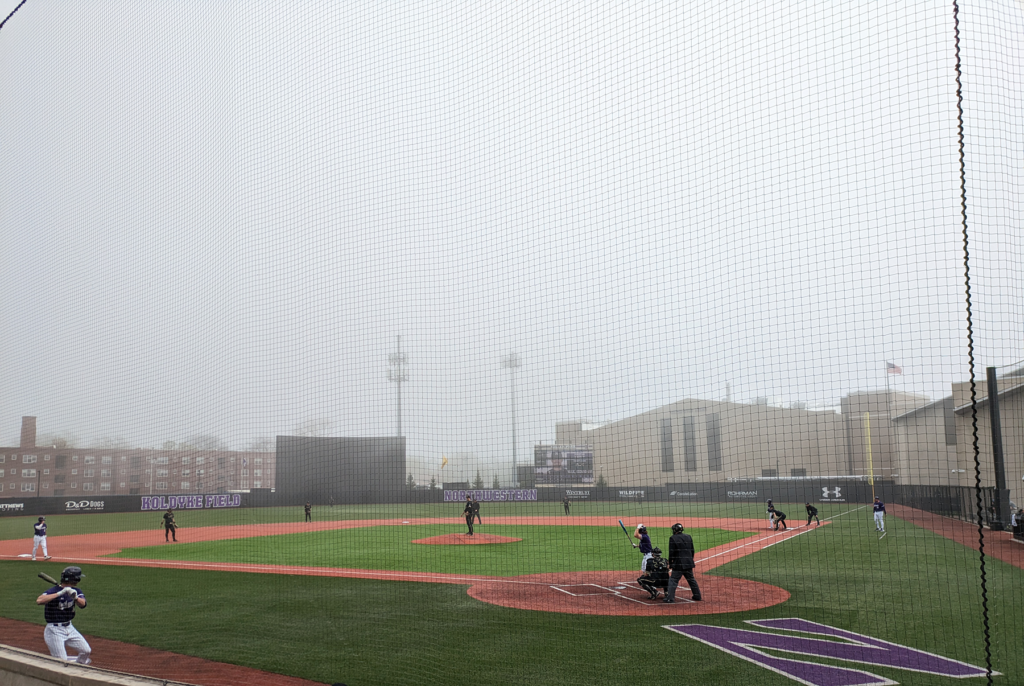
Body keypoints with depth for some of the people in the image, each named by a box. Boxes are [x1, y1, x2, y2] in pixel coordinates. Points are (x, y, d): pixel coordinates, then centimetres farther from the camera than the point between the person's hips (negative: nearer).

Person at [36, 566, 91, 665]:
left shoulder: (75, 591, 3)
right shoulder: (53, 591, -17)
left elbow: (82, 604, -13)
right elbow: (39, 601, -36)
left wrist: (75, 597, -34)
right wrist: (60, 593, -36)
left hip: (69, 628, 7)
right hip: (54, 631, -7)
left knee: (87, 651, 9)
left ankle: (79, 665, 37)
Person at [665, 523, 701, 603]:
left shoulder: (673, 538, -10)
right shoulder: (688, 537, 8)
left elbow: (671, 553, -10)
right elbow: (692, 550, 14)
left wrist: (670, 563, -1)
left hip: (678, 564, -6)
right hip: (689, 563, 6)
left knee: (673, 580, -4)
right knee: (691, 579, 19)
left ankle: (670, 598, -10)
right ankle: (697, 595, 27)